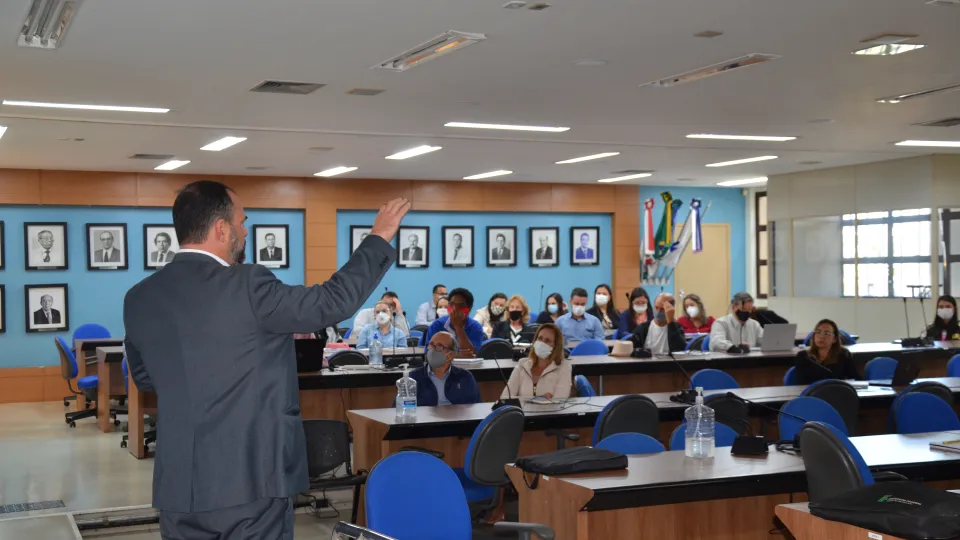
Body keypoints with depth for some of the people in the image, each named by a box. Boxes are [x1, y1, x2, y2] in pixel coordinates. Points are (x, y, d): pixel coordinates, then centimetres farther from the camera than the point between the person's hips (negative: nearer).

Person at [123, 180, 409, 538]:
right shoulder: (246, 285, -15)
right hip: (250, 481, -5)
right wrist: (380, 238, 1)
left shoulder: (139, 298, 4)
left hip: (179, 485, 6)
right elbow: (333, 301, -10)